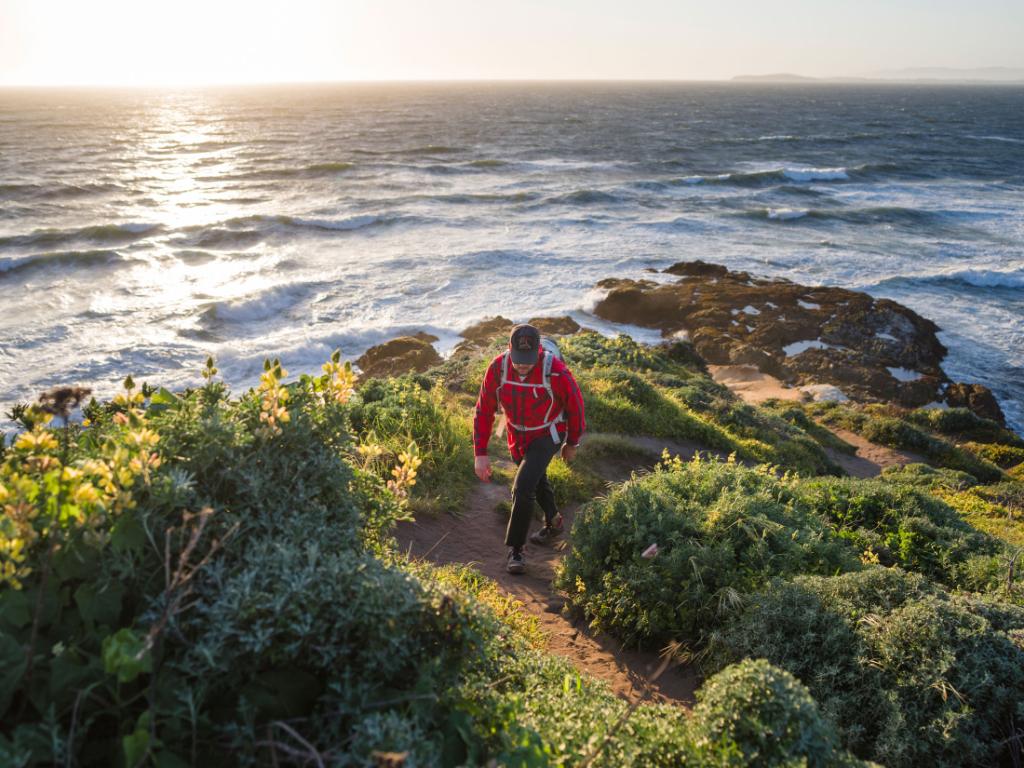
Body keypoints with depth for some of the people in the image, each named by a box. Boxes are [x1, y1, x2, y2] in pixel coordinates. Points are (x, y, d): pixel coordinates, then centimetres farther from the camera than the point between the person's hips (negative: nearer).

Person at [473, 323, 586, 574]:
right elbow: (484, 410, -14)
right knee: (536, 481, 27)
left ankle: (515, 548, 2)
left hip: (548, 435, -4)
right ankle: (553, 523, 55)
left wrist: (572, 444, 0)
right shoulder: (497, 367, -25)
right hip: (518, 436, 5)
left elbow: (575, 406, -15)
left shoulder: (556, 371, -34)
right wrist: (480, 454, -18)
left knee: (523, 488, -19)